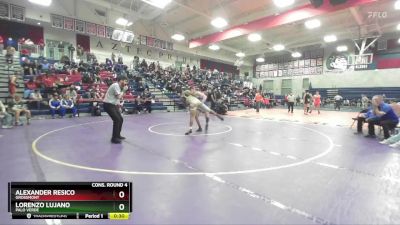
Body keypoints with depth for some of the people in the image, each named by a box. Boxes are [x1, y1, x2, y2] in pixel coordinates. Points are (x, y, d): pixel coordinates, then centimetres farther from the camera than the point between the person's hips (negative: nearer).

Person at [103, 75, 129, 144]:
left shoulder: (119, 86, 14)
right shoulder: (116, 85, -16)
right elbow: (119, 96, -21)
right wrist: (124, 90, -10)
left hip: (112, 105, 10)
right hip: (108, 105, -10)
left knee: (120, 119, 12)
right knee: (117, 120, -15)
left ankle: (117, 135, 26)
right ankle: (114, 138, -8)